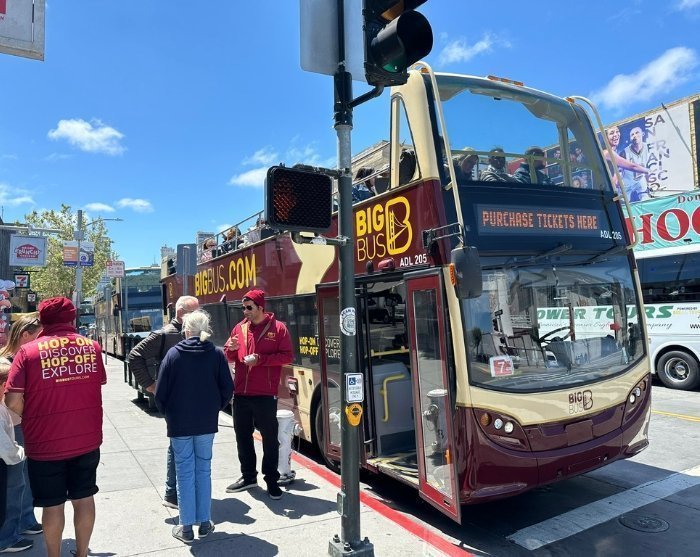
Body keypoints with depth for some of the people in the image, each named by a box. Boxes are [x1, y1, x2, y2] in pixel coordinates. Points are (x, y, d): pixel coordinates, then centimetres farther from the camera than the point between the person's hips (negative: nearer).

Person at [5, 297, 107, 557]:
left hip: (46, 443, -3)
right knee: (84, 497, 16)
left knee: (53, 504, 14)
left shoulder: (29, 351, -11)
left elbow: (13, 401, -13)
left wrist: (31, 416, 6)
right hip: (87, 439, 3)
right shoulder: (92, 347, 0)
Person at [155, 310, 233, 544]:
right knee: (204, 470, 13)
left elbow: (161, 392, -6)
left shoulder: (174, 353, -8)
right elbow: (227, 389, -4)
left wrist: (169, 413, 11)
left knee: (185, 472, 8)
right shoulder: (216, 354, -5)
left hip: (179, 423, -1)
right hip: (207, 422, 1)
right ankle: (204, 522, 21)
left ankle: (186, 526, 15)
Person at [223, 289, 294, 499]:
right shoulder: (240, 328, 10)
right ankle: (248, 476, 32)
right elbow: (229, 357, 16)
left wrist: (260, 359, -18)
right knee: (242, 436, 15)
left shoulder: (278, 328, -5)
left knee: (269, 438, 5)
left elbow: (287, 356, -10)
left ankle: (271, 480, 19)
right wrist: (231, 349, -8)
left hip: (265, 395, -5)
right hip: (241, 393, 5)